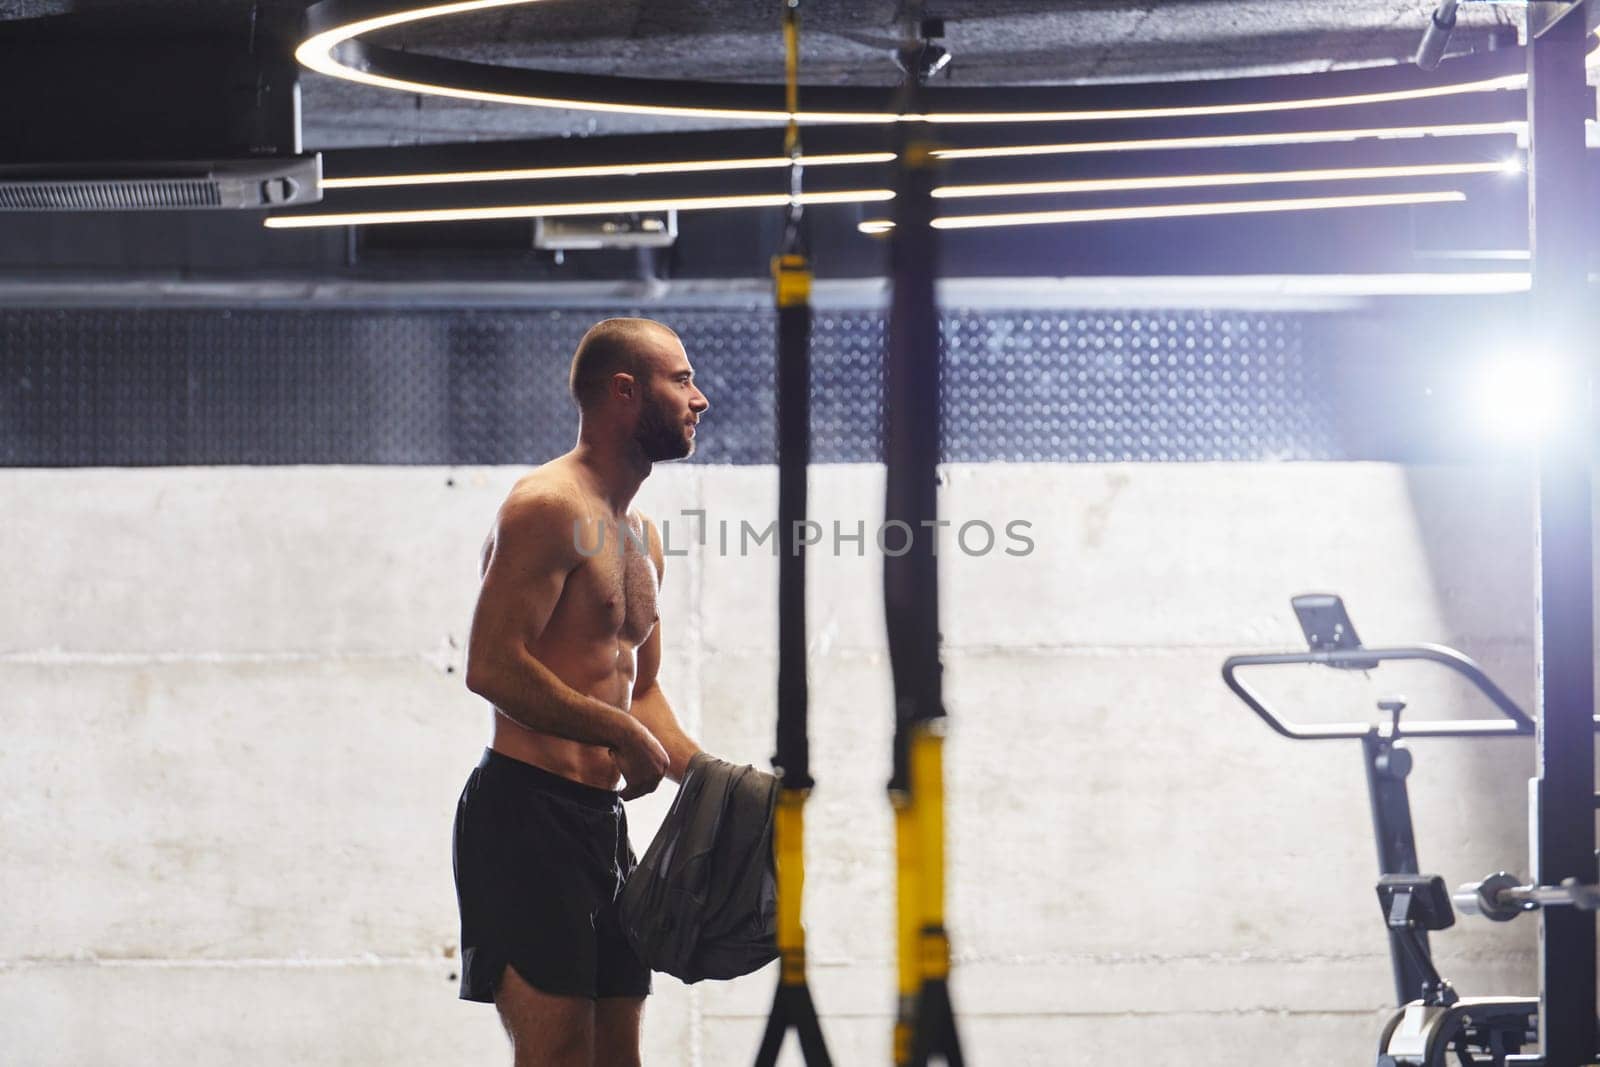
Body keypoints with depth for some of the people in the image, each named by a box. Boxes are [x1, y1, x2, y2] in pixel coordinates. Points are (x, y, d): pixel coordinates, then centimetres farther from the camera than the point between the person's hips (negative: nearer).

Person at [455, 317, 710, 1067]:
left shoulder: (638, 536, 19)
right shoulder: (549, 507, -11)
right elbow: (492, 666, -21)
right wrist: (621, 734, -18)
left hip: (601, 820, 10)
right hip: (528, 813, -10)